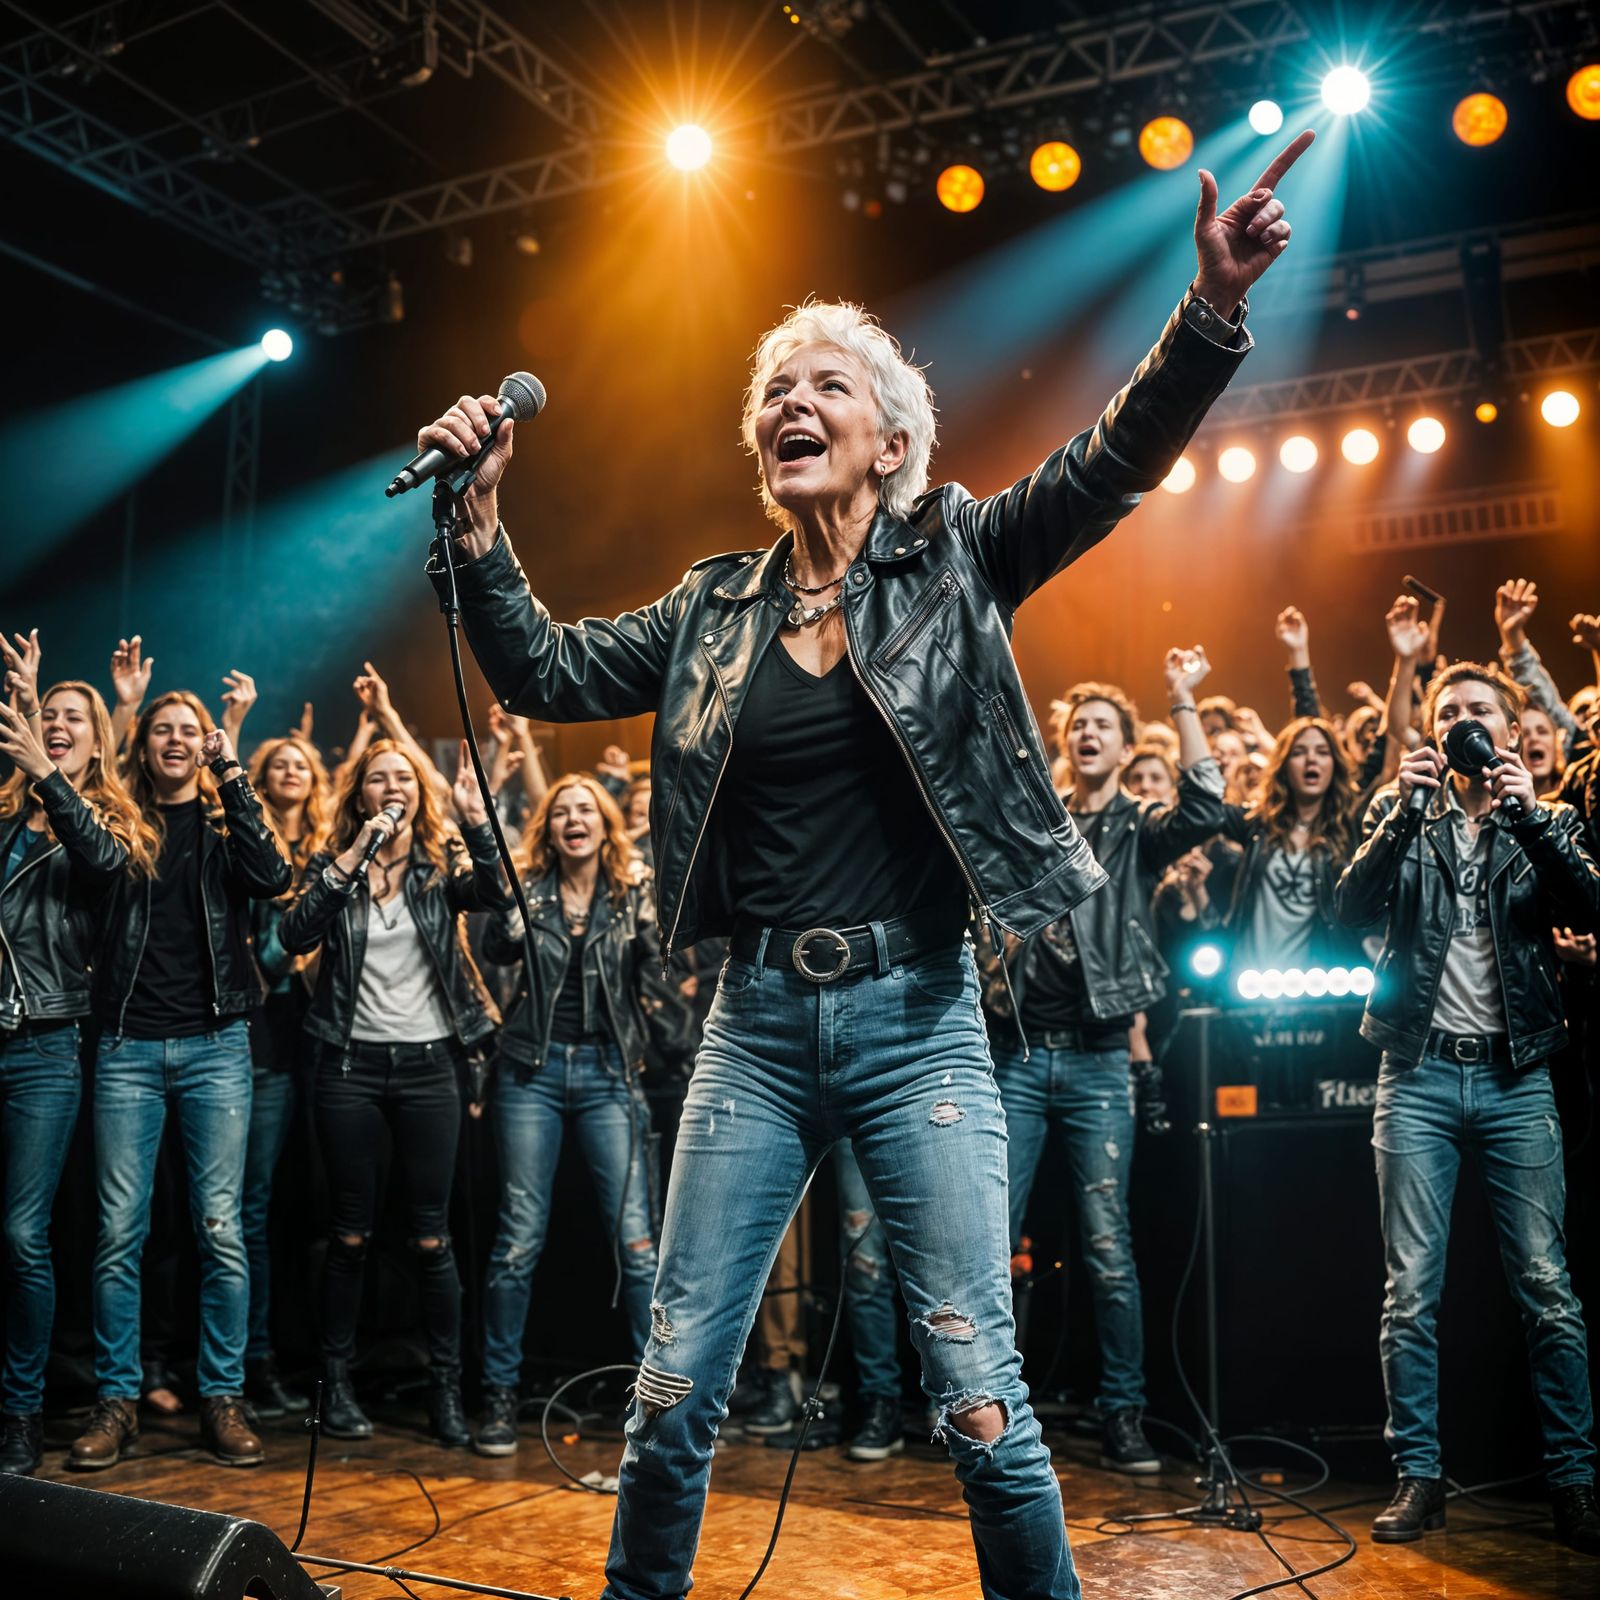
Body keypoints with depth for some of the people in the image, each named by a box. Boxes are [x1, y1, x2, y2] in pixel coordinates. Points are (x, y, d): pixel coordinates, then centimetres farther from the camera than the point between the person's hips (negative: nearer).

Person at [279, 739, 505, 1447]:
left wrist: (476, 820, -30)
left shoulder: (443, 863, 4)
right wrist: (352, 858, -17)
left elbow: (493, 896, -17)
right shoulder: (333, 863, 5)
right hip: (350, 1065, 0)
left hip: (427, 1063, 0)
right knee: (350, 1234, 7)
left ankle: (446, 1388, 12)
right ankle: (336, 1382, 19)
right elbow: (295, 935, -12)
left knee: (431, 1236, 3)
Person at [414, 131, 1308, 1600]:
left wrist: (1212, 308, -23)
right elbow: (545, 675, 9)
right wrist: (479, 519, -1)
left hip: (918, 1017, -2)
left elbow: (1108, 464, -8)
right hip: (758, 1021, 3)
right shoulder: (714, 610, 10)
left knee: (982, 1399, 1)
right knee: (675, 1387, 7)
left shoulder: (953, 564, 3)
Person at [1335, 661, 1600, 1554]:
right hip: (1421, 1075, 0)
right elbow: (1354, 910, -5)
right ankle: (1420, 1477, 8)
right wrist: (1405, 808, -13)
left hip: (1516, 1077, 0)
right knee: (1412, 1293, 0)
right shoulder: (1405, 815, 11)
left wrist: (1528, 812, -16)